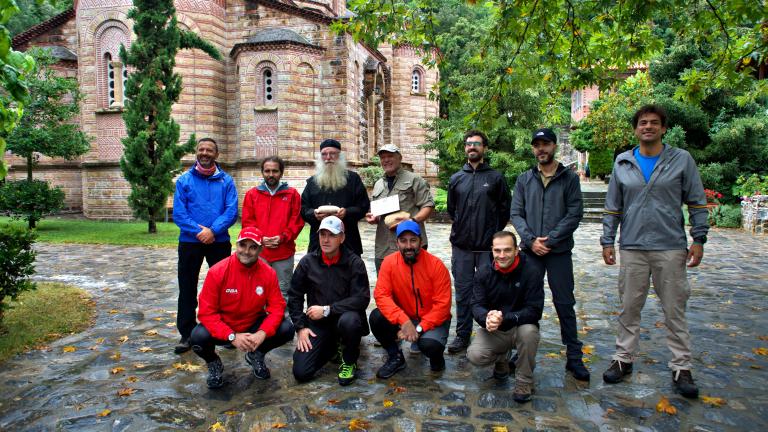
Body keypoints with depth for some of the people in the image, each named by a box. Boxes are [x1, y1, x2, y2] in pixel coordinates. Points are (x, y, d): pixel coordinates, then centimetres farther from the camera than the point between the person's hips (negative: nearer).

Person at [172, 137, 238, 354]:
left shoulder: (226, 181, 0)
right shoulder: (184, 180, 1)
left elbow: (231, 211, -9)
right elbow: (178, 213, -6)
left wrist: (213, 230, -21)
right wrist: (198, 231, -17)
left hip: (219, 241, 0)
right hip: (190, 241, 1)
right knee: (187, 287, 7)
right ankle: (187, 334, 20)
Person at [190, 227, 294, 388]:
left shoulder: (268, 273, -12)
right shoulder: (217, 272, -19)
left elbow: (277, 307, -11)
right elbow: (206, 312, -19)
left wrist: (262, 333, -28)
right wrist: (232, 336, -29)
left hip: (254, 326, 2)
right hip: (223, 327, -2)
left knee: (287, 330, -20)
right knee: (198, 338, -31)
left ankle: (256, 355, 13)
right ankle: (214, 363, 7)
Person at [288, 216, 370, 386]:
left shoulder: (354, 262, -9)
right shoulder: (308, 261, -1)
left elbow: (362, 299, -18)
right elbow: (295, 296, 6)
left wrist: (327, 310, -20)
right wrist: (300, 326, -3)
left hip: (345, 316, -2)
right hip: (317, 322, 3)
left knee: (348, 321, -39)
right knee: (301, 372, -11)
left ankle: (349, 362, -6)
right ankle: (332, 347, 20)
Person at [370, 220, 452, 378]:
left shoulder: (436, 265, -17)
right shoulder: (389, 262, -11)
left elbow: (442, 305, -16)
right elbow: (381, 295, -17)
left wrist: (419, 328, -25)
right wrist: (404, 321, -30)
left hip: (432, 319, -3)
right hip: (402, 318, 3)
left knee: (430, 344, -32)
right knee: (376, 317, -23)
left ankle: (437, 358, 8)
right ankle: (395, 357, 4)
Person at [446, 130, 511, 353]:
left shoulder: (496, 177, 1)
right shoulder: (456, 179, 9)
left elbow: (505, 209, 5)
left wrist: (494, 232, 4)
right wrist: (462, 228, 13)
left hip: (488, 247, -2)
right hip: (461, 246, 3)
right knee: (463, 292, 9)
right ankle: (462, 335, 20)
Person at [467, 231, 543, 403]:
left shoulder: (530, 272, -15)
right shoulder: (483, 273, -6)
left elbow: (534, 311, -20)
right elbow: (477, 305, -10)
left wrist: (505, 318, -37)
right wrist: (487, 318, -36)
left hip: (520, 327, -1)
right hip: (492, 330, 2)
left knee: (529, 330, -36)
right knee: (475, 356, -24)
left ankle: (524, 382, -10)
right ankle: (501, 358, 13)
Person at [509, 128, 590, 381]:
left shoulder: (569, 178, 3)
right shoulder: (524, 180, 9)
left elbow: (575, 214, -4)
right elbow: (516, 213, 4)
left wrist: (550, 240, -12)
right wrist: (530, 240, -11)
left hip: (559, 251, -2)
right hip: (530, 251, 2)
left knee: (564, 304, 5)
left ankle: (574, 357, 16)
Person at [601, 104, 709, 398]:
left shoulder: (681, 159, 3)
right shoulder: (622, 163, 8)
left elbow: (697, 202, 4)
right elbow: (613, 207, 10)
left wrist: (699, 239, -3)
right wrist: (607, 241, 6)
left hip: (671, 248, -1)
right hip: (632, 248, 2)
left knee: (674, 310, 6)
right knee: (629, 308, 9)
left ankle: (681, 367, 18)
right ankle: (624, 358, 22)